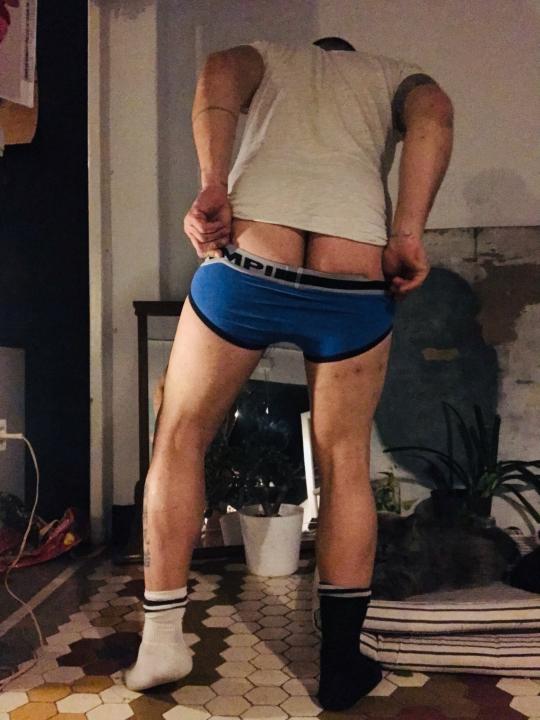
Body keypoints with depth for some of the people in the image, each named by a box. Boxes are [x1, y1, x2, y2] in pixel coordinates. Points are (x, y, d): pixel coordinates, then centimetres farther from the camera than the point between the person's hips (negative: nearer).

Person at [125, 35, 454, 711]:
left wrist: (212, 188, -5)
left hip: (245, 266, 0)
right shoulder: (395, 73, 32)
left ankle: (162, 640, 19)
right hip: (354, 280, 1)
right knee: (345, 466, 15)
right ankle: (341, 665, 23)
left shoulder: (269, 55, 32)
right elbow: (433, 111, 6)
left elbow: (219, 71, 7)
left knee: (180, 438, 16)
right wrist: (407, 235, -4)